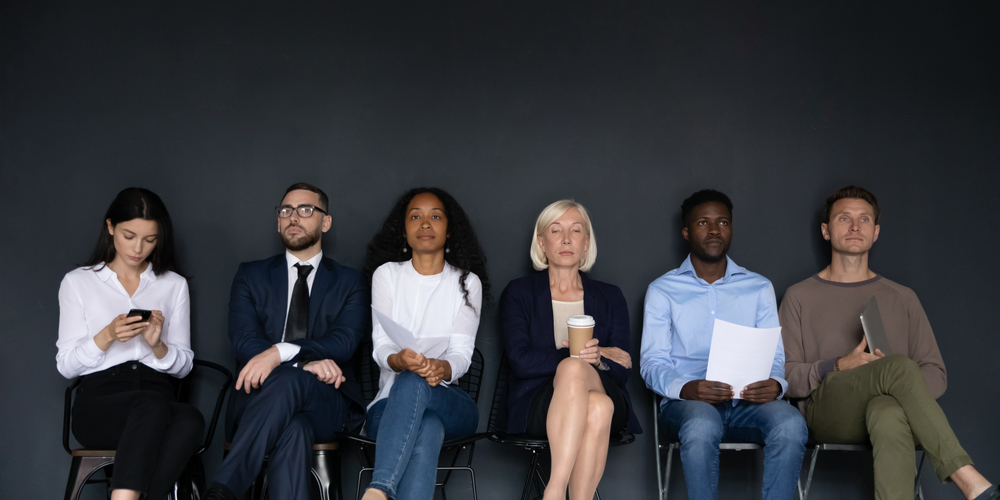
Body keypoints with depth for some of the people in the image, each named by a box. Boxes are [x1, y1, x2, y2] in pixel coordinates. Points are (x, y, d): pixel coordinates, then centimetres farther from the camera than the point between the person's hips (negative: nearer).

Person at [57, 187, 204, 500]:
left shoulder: (173, 284, 17)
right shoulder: (78, 282, 11)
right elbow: (65, 366, 6)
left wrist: (157, 345, -7)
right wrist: (107, 336, -12)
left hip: (155, 392, 2)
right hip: (99, 398, -2)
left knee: (190, 421, -37)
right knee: (152, 405, -39)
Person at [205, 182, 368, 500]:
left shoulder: (350, 283, 16)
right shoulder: (251, 276, 19)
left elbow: (344, 342, -4)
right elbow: (243, 341, 2)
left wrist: (280, 352, -23)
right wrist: (306, 362, -17)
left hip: (325, 404, -1)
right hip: (259, 395, 1)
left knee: (289, 381, -40)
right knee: (294, 428, -39)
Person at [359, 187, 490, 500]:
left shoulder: (467, 282, 9)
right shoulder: (386, 274, 10)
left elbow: (462, 352, -3)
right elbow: (380, 345, -2)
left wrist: (442, 369, -29)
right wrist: (399, 360, -28)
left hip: (449, 401, 0)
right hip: (391, 404, 0)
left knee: (413, 384, -39)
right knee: (428, 430, -39)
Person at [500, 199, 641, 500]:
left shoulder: (610, 298, 20)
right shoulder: (519, 293, 14)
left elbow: (622, 371, 8)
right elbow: (521, 362, -2)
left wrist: (589, 356, -12)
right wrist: (583, 356, -8)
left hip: (604, 394, 2)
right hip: (538, 405, -2)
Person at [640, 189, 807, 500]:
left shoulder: (759, 288, 18)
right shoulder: (663, 291, 10)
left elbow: (775, 355, 11)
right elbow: (652, 362, 2)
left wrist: (775, 384, -15)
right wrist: (686, 388, -21)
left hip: (748, 404, 2)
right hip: (688, 403, -2)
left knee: (790, 423, -31)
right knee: (702, 424, -38)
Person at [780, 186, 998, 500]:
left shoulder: (902, 299, 24)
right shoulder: (800, 297, 18)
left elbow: (935, 374, 15)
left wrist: (903, 392, -9)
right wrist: (840, 368, -11)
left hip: (886, 408, 2)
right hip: (826, 410, -1)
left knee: (890, 416, -41)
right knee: (900, 367, -34)